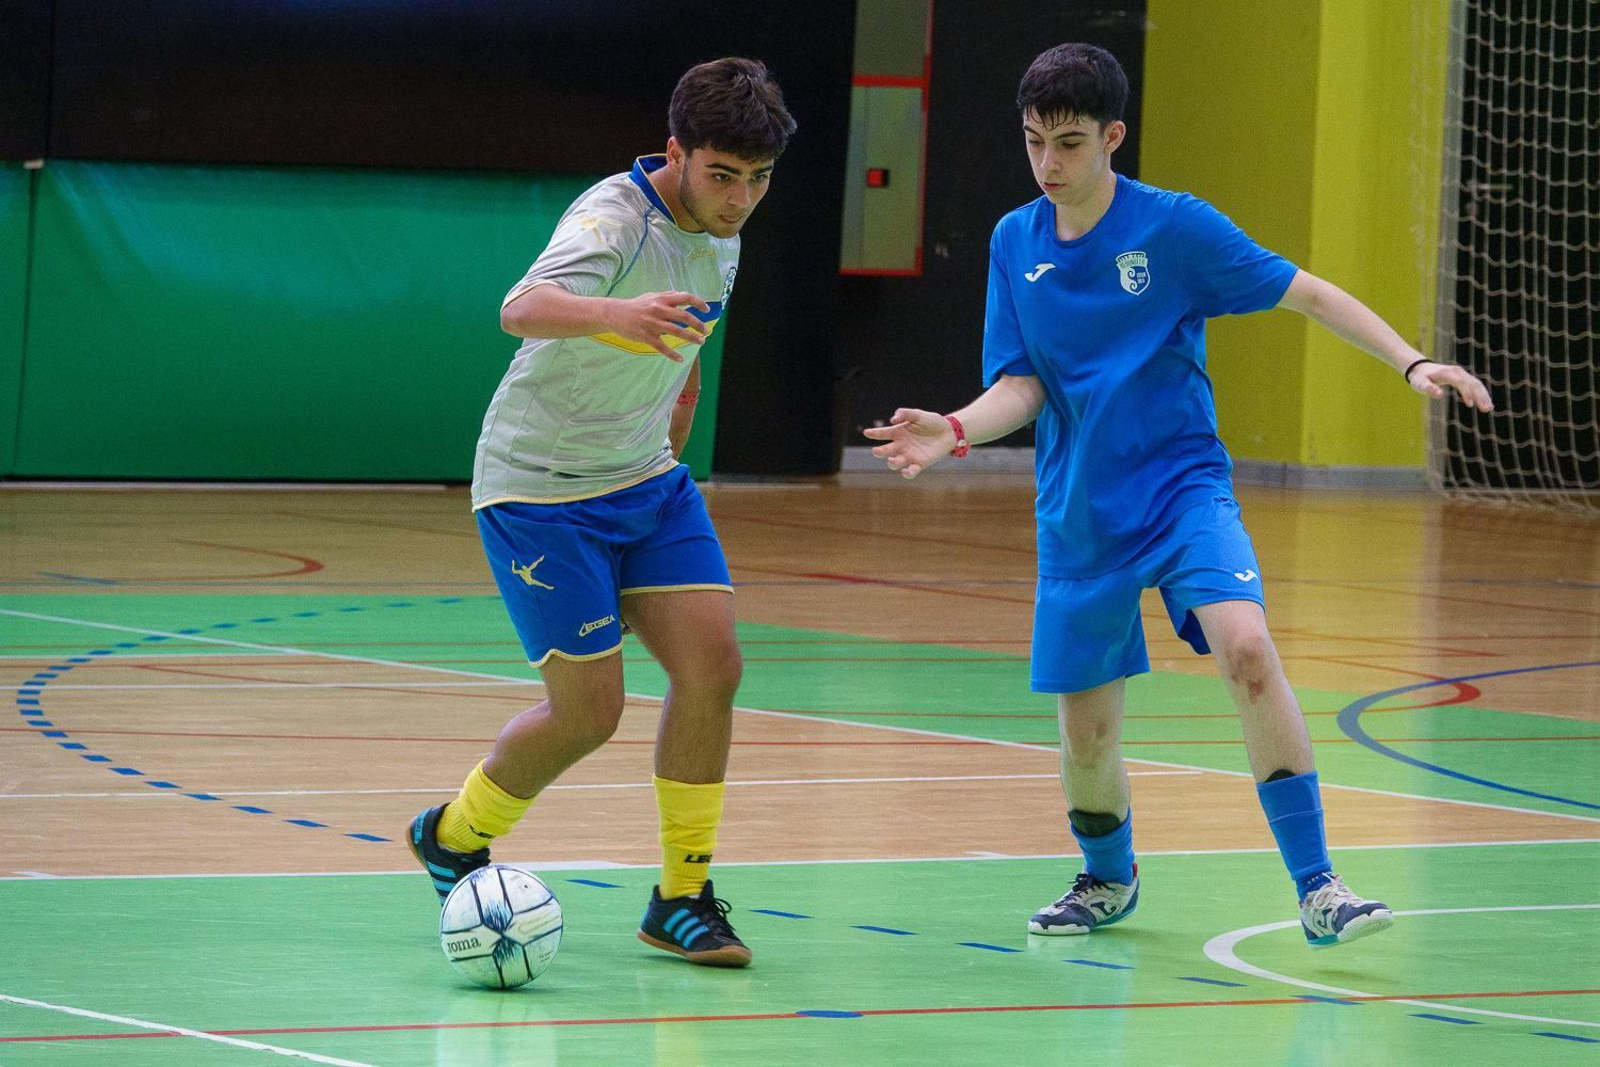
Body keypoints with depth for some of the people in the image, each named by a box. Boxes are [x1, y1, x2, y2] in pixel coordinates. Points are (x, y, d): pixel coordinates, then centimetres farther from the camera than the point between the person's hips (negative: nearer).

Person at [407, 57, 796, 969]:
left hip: (645, 481, 7)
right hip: (539, 490, -7)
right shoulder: (615, 218, -24)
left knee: (711, 665, -8)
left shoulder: (721, 238, 2)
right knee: (589, 711, -7)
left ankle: (682, 899, 4)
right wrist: (616, 313, -65)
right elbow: (523, 309, -45)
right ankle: (453, 838, 21)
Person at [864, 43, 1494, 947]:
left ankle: (1317, 888, -23)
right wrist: (958, 431, -19)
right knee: (1087, 732, 6)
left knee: (1246, 648, -28)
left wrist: (1411, 363, -16)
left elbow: (1307, 294, -5)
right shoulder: (1015, 244, 2)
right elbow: (1021, 388, 1)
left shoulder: (1174, 226, -9)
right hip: (1080, 517, 3)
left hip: (1183, 489, -3)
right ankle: (1109, 879, 39)